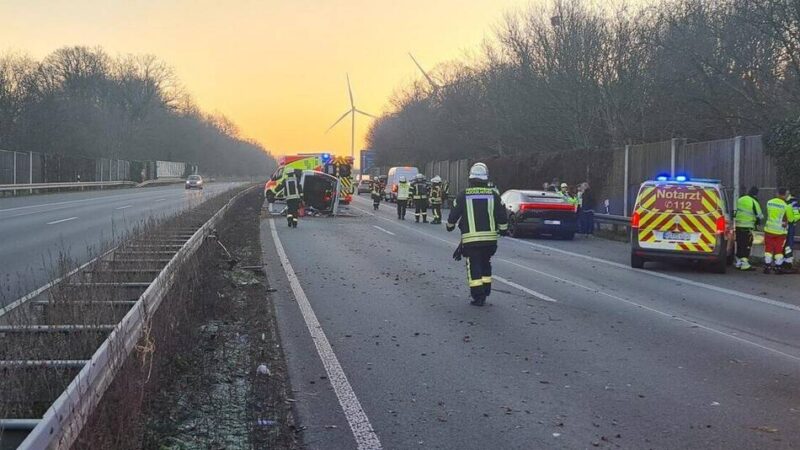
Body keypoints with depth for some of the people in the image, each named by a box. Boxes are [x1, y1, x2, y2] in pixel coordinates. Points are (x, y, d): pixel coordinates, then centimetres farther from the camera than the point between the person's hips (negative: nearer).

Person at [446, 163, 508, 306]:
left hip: (470, 239, -3)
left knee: (474, 267, 2)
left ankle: (478, 297, -3)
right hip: (490, 238, 3)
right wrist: (504, 230, 23)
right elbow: (502, 216, 5)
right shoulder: (493, 195, 2)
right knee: (485, 265, 19)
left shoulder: (463, 195, -3)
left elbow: (453, 215, 5)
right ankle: (485, 293, 22)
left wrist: (450, 226, 25)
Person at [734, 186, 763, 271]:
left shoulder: (740, 200, 11)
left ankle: (738, 262, 19)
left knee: (739, 244, 13)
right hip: (747, 227, -7)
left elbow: (735, 212, 20)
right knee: (747, 245, -3)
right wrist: (758, 222, 15)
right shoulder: (754, 202, -10)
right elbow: (759, 216, -4)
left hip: (738, 226, 7)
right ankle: (744, 263, -6)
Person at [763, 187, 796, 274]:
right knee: (779, 250, 8)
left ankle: (767, 267, 13)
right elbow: (790, 219, -5)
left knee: (768, 248, 11)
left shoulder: (769, 202, -2)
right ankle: (778, 267, 12)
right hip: (780, 231, -3)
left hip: (769, 229, 3)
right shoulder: (786, 206, -15)